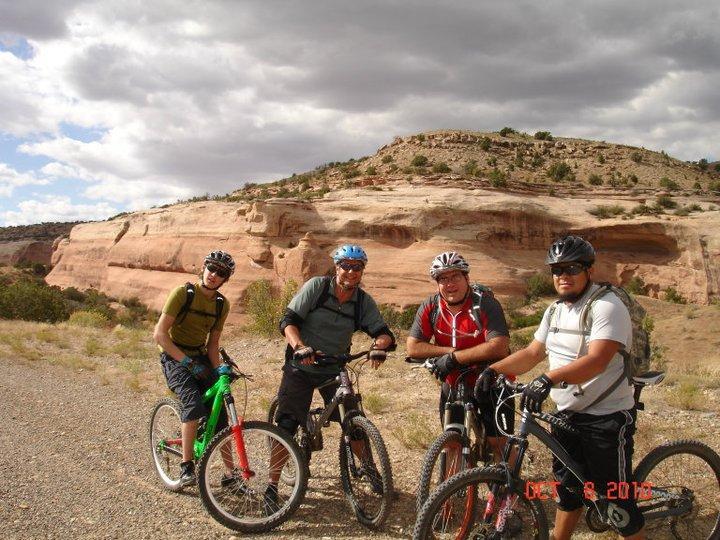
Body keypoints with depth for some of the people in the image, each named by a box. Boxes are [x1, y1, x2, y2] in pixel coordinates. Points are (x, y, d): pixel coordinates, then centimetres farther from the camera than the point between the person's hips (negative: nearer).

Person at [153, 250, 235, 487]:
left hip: (201, 358, 5)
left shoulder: (222, 304, 1)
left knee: (220, 412, -5)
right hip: (175, 357, -5)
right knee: (193, 404, -28)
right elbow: (160, 334, -19)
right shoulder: (182, 293, -16)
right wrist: (187, 362, -26)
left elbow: (213, 343, 6)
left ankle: (230, 472, 4)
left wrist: (218, 367, -11)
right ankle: (186, 466, -15)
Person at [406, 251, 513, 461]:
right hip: (454, 385, 4)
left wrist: (453, 357, -30)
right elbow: (413, 347, -13)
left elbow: (499, 347, -32)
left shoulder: (486, 304, -20)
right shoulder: (431, 306, -8)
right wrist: (450, 351, -24)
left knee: (498, 444, 0)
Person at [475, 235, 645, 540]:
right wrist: (494, 369, -5)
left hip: (607, 418, -8)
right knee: (567, 486, 20)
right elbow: (532, 353, 10)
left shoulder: (607, 306, -18)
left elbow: (597, 360, -32)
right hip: (567, 414, 8)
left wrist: (549, 378, -44)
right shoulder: (555, 310, 8)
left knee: (615, 497, 1)